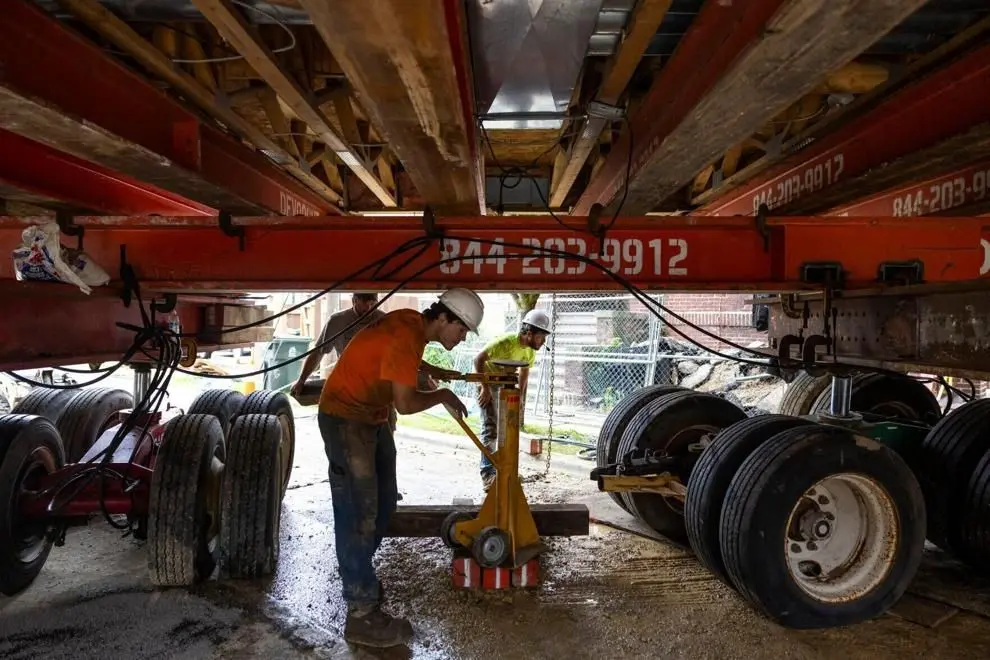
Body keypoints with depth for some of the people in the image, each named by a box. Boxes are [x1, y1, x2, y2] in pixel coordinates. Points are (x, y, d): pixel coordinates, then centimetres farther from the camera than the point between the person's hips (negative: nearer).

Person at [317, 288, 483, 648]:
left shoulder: (414, 322, 3)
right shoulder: (407, 335, -25)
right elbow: (405, 403, -25)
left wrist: (431, 370, 16)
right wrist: (441, 396, -9)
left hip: (373, 416, 10)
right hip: (345, 417, -10)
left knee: (382, 505, 15)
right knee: (358, 513, -9)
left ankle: (356, 576, 30)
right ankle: (362, 614, -3)